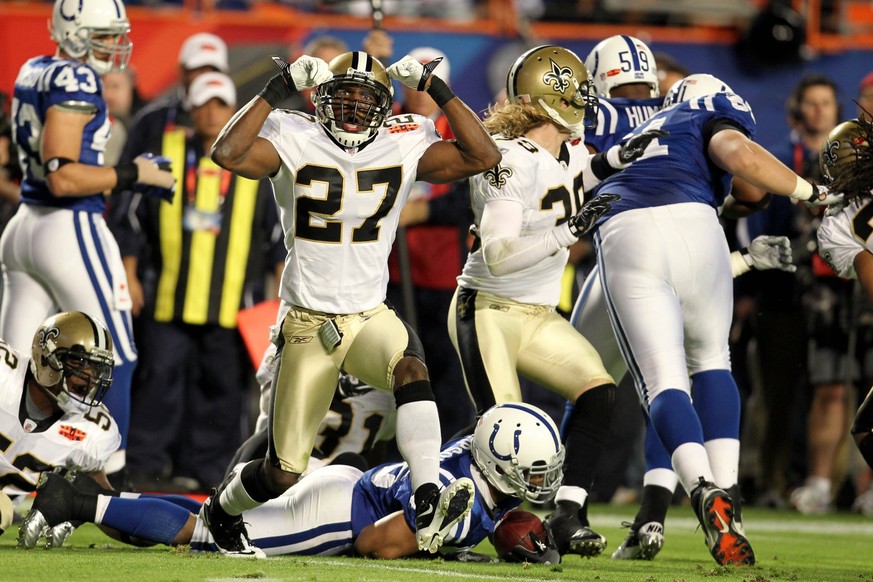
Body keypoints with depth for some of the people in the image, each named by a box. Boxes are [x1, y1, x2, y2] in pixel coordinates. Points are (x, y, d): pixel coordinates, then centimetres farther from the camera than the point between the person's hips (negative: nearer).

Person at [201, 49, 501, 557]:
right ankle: (222, 508, 39)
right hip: (309, 323, -2)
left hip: (371, 316, 2)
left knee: (410, 366, -36)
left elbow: (483, 156, -7)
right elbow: (228, 154, -25)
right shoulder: (296, 142, -8)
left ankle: (428, 507, -45)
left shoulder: (404, 147, 0)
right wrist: (278, 90, -23)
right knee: (283, 474, 4)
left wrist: (438, 91, -10)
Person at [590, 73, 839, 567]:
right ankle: (726, 490, 3)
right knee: (710, 360, 18)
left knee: (664, 380, -1)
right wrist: (814, 194, 7)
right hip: (689, 224, -2)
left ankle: (706, 494, -26)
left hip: (621, 235, 2)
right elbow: (737, 153, 1)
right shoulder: (708, 118, 22)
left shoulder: (637, 140, 40)